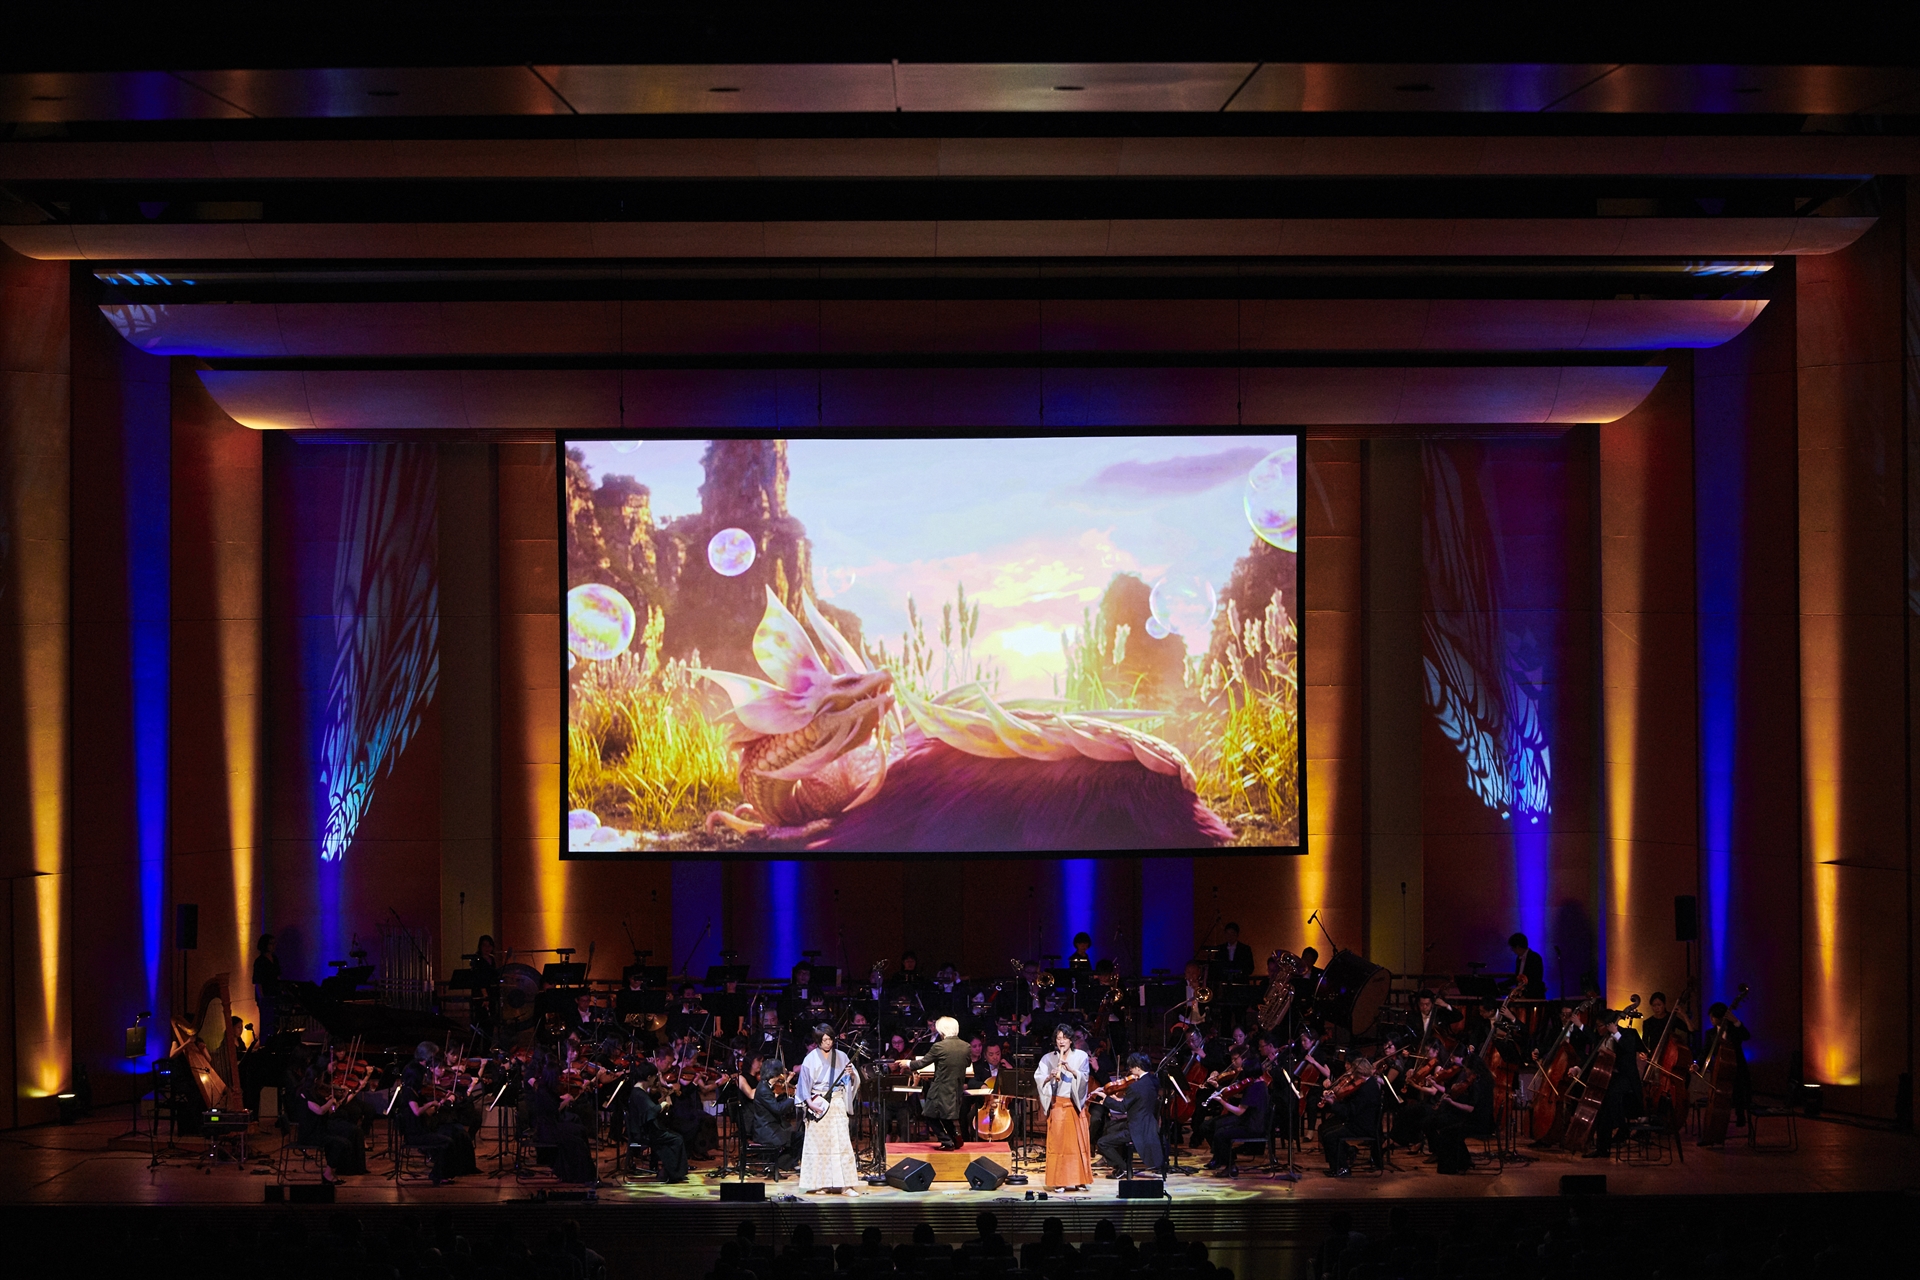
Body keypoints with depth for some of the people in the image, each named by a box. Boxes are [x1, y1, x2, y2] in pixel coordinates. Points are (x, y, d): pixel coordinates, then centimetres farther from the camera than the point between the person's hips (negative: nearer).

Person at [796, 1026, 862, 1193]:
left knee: (842, 1141, -5)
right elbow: (804, 1083, -3)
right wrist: (810, 1103, -16)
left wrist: (851, 1073, -15)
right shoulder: (811, 1058, 0)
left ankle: (846, 1184, -5)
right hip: (818, 1104, -2)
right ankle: (819, 1183, 8)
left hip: (837, 1104, 2)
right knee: (819, 1143, 0)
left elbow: (854, 1079, 8)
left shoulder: (841, 1057, 7)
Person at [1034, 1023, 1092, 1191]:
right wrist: (1050, 1077, -22)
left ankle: (1080, 1180, 6)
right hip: (1057, 1104, 0)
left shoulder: (1081, 1056, 5)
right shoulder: (1048, 1059, 5)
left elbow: (1085, 1077, -6)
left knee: (1079, 1141, 0)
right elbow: (1038, 1079, -3)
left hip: (1076, 1104, 1)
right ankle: (1059, 1181, -1)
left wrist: (1070, 1070, -22)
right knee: (1057, 1142, -3)